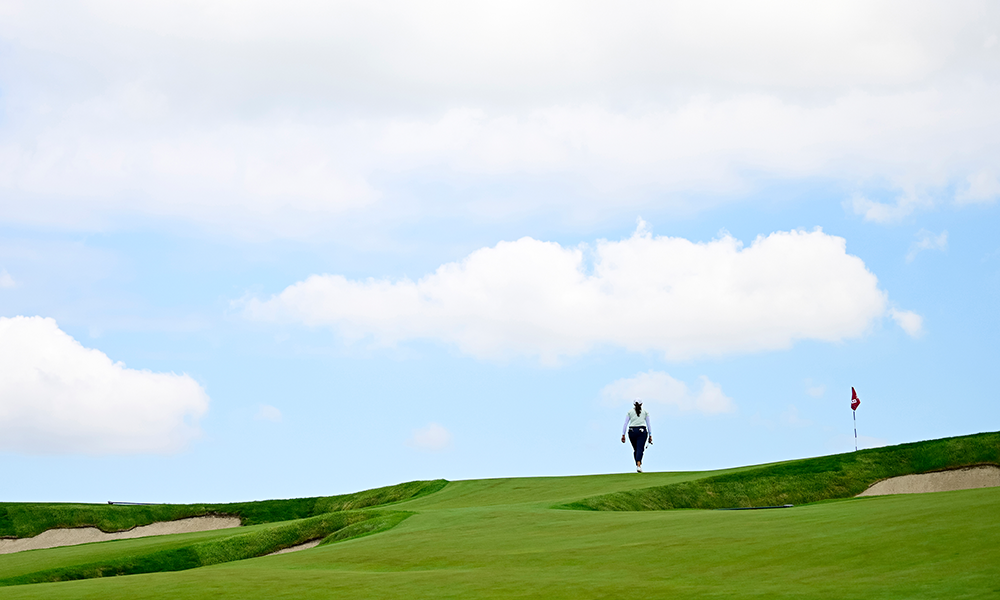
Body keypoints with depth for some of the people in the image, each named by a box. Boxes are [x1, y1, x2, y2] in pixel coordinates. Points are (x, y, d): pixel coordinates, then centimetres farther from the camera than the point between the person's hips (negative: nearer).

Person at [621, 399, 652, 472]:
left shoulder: (630, 411, 9)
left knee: (635, 450, 15)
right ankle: (638, 465, -30)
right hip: (642, 431, -1)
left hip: (632, 431, 1)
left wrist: (623, 435, 1)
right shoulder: (645, 412, 10)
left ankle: (638, 465, 15)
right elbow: (648, 424, 8)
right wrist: (650, 436, 10)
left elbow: (625, 424, 3)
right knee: (640, 449, -10)